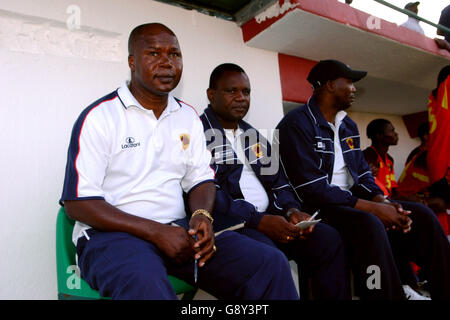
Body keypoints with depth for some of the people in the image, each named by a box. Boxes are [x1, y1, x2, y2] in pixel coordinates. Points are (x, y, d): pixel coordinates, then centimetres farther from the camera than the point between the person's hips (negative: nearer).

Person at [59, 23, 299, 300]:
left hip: (178, 230, 5)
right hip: (113, 233, -4)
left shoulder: (188, 116, 12)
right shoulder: (100, 116, -5)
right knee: (147, 285, -40)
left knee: (271, 264, -13)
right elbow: (78, 202, -10)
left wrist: (202, 215, -10)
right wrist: (157, 232, -17)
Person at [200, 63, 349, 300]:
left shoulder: (254, 136, 22)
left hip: (267, 217, 7)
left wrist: (291, 210, -1)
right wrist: (258, 221, -19)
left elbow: (278, 182, 20)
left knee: (328, 239, -9)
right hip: (227, 222, -6)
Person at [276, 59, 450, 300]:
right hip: (317, 208, -8)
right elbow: (312, 189, -20)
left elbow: (363, 174, 14)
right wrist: (373, 208, -19)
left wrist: (383, 202, -8)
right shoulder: (297, 124, -12)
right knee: (369, 225, -33)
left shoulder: (348, 126, 15)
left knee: (421, 215, -5)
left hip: (352, 202, 8)